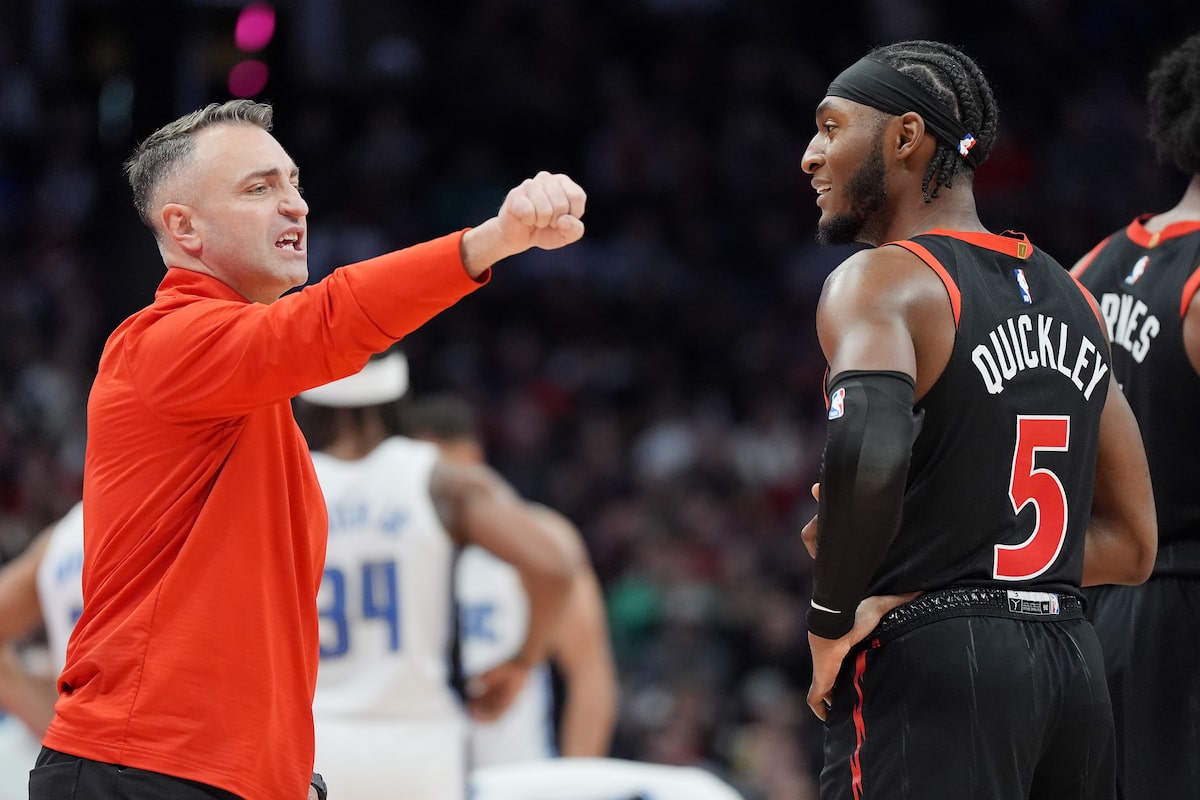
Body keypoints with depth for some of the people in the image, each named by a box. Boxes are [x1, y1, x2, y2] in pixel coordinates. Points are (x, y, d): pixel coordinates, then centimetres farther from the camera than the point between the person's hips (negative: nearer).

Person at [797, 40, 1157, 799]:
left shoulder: (882, 281, -7)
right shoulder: (1067, 295, 17)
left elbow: (867, 453, -29)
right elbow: (1131, 544, 19)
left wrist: (833, 614, -15)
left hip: (931, 661, -8)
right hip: (1073, 658, 8)